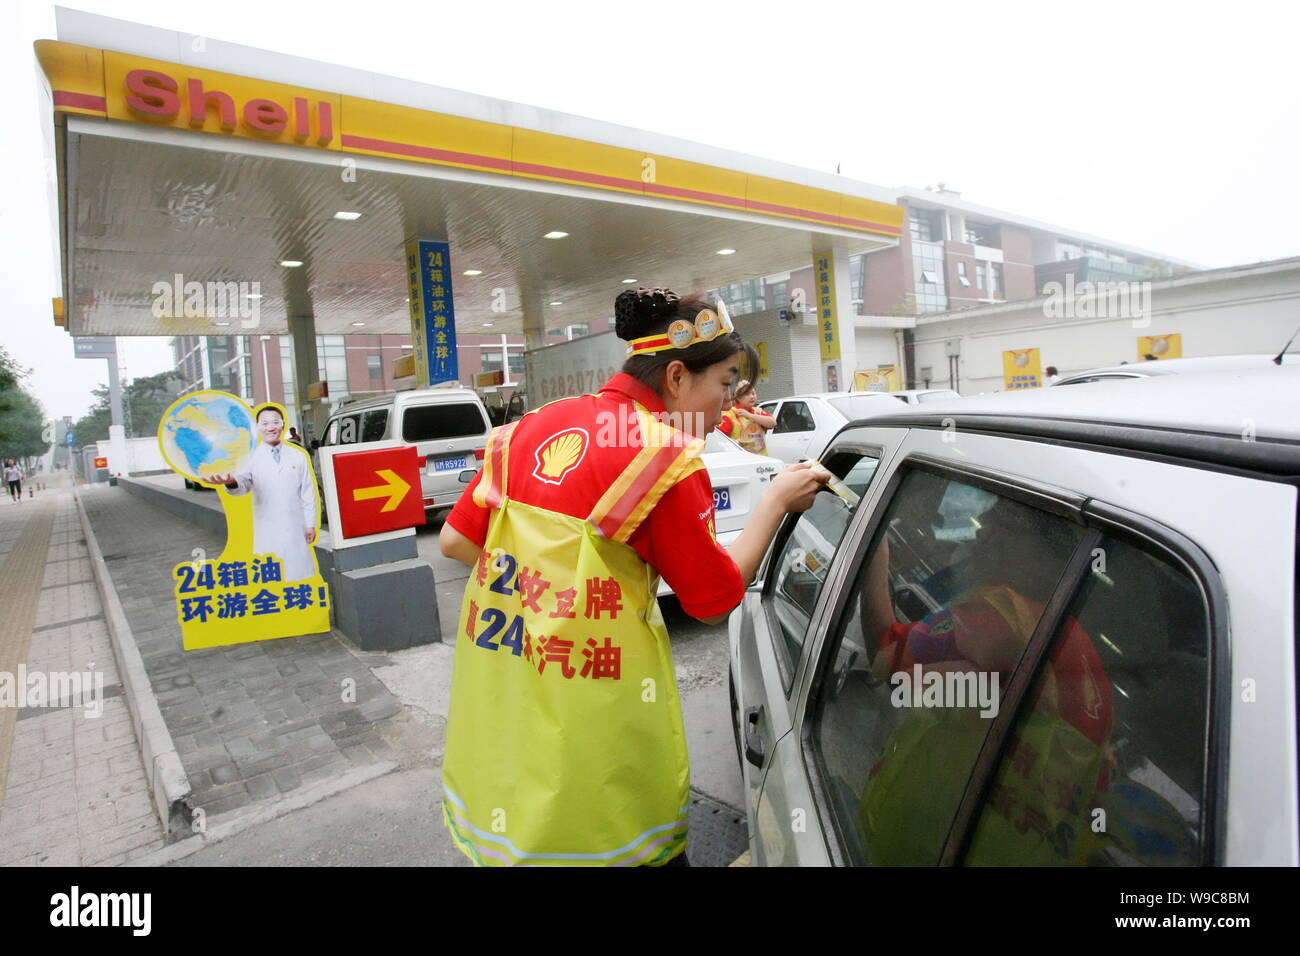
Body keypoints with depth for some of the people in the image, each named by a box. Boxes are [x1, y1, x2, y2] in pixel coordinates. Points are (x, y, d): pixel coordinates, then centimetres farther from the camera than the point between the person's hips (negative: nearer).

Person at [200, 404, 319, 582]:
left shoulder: (298, 456, 7)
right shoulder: (251, 457, 1)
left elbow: (308, 493, 8)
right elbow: (243, 482, -17)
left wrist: (311, 524, 5)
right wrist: (231, 482, -41)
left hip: (296, 529, 1)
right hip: (266, 532, -1)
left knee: (299, 573, 7)